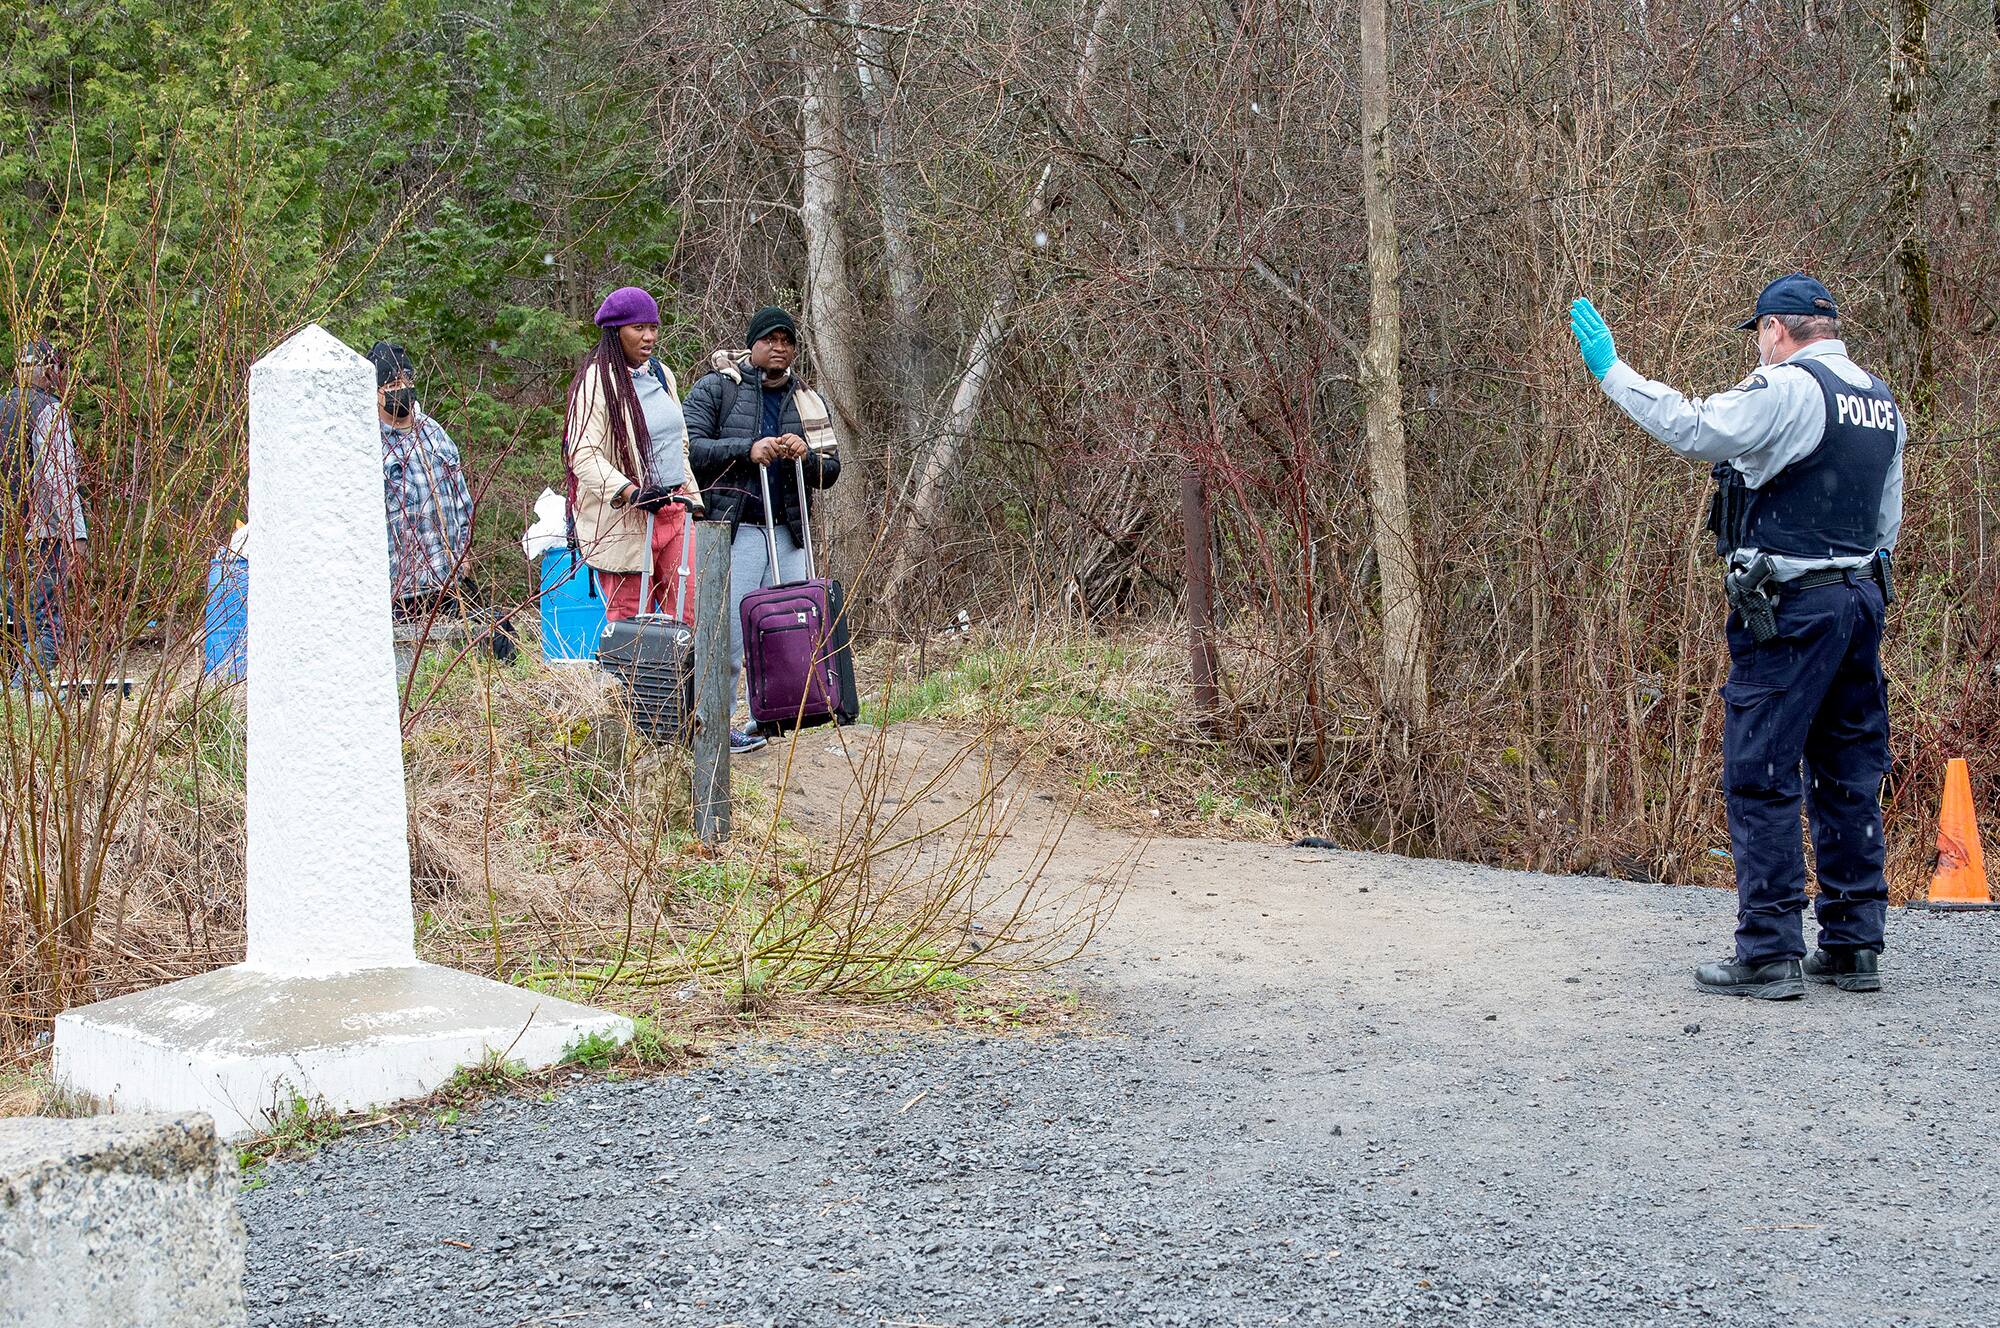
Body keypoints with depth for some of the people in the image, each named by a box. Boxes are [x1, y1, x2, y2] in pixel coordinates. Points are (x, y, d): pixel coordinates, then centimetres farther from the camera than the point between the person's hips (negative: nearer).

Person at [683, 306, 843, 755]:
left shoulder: (807, 401, 15)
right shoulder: (715, 389, 1)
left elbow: (830, 470, 13)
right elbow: (690, 448, -9)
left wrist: (805, 455, -9)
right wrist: (747, 450, -19)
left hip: (788, 532, 6)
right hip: (731, 529, -5)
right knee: (727, 631, -9)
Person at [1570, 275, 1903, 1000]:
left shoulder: (1788, 389, -12)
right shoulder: (1882, 402, 14)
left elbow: (1690, 427, -15)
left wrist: (1611, 369, -6)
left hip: (1789, 609, -8)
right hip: (1862, 599, 8)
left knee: (1760, 778, -4)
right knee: (1849, 778, 12)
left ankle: (1769, 954, -6)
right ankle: (1854, 947, 14)